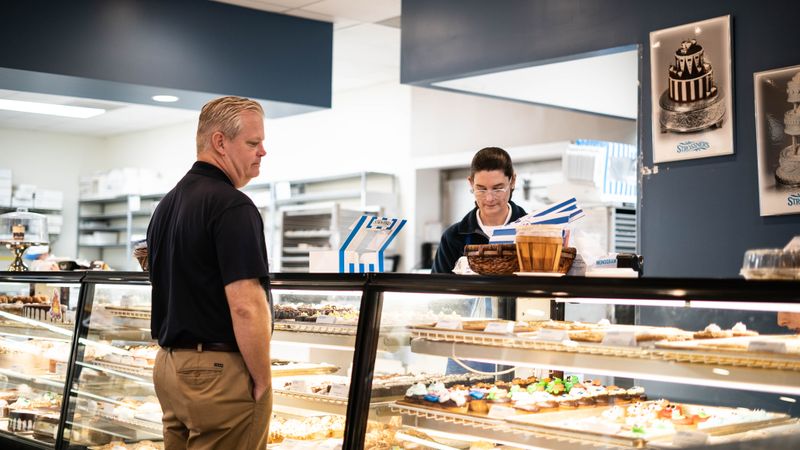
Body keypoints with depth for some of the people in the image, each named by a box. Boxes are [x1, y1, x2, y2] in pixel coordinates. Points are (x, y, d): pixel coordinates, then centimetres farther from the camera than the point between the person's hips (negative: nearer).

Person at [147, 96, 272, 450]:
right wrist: (262, 380, -13)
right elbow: (246, 306, -23)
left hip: (169, 365, 9)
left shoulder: (167, 204, 12)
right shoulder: (231, 205, -16)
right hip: (219, 371, -9)